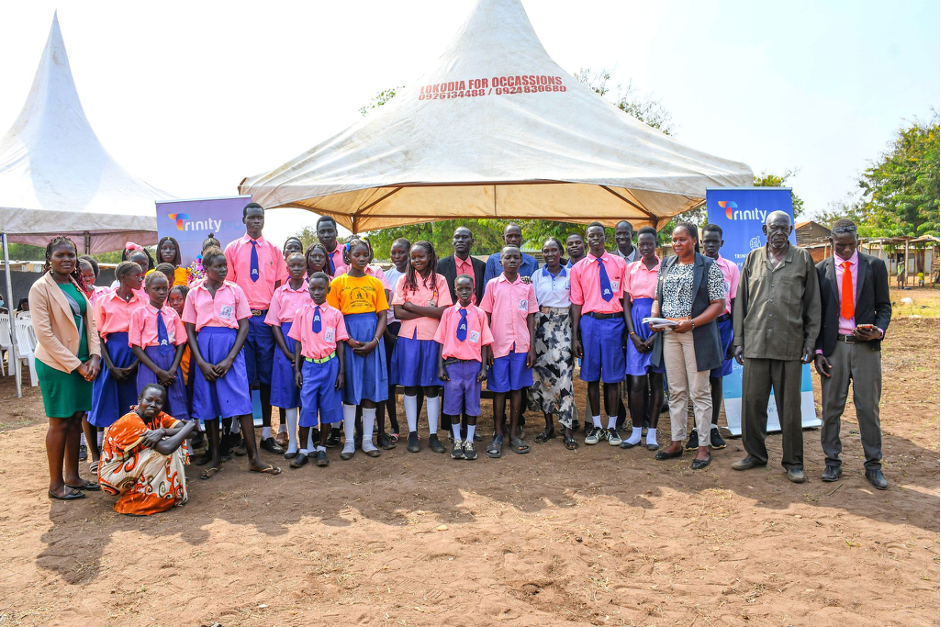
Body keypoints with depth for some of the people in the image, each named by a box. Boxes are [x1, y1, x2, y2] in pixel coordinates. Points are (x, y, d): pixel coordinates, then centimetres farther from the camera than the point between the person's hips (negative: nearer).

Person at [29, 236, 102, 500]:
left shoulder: (77, 286, 10)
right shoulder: (41, 288, -10)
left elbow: (90, 323, 11)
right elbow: (44, 333, -14)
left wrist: (94, 357, -4)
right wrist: (76, 365, -15)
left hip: (82, 362, 6)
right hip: (56, 364, -6)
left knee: (76, 420, 12)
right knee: (59, 423, 1)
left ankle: (72, 477, 23)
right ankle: (56, 483, 13)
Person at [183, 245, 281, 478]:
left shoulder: (235, 291, 4)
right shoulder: (194, 293, 7)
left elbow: (244, 326, 1)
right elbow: (189, 330, 5)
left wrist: (229, 359, -8)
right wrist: (201, 362, -6)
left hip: (230, 348, -1)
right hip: (204, 349, 2)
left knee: (241, 402, -6)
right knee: (208, 404, 6)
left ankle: (254, 458, -1)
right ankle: (215, 458, 17)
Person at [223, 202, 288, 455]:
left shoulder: (274, 251, 11)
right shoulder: (232, 249, 8)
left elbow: (280, 285, 10)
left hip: (267, 317, 1)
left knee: (267, 376, 4)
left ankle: (266, 433, 11)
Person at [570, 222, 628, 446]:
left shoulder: (619, 264, 6)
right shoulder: (578, 268, 6)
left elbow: (625, 298, 5)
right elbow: (577, 303, 5)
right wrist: (575, 336, 2)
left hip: (613, 321, -1)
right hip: (589, 321, 1)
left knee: (612, 376, 4)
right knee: (592, 376, 6)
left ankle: (612, 427, 15)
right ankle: (596, 426, 18)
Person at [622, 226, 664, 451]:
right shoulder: (631, 268, 8)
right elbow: (627, 303, 7)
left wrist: (656, 335, -11)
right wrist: (633, 334, -5)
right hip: (636, 326, 2)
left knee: (656, 380, 3)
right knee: (637, 382, 0)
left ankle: (652, 432, 11)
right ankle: (636, 431, 10)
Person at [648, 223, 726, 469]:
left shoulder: (708, 266, -3)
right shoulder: (666, 265, 14)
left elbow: (719, 304, -8)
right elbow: (658, 298, 18)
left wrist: (691, 323, -19)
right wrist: (654, 318, -3)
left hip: (697, 335, -5)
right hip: (669, 335, 5)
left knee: (699, 392, 0)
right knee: (676, 391, 10)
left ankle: (703, 447, 9)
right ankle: (676, 442, 19)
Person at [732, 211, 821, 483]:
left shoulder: (802, 258, 6)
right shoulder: (753, 259, 11)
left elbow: (813, 304, 6)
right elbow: (741, 302, 12)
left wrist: (810, 342, 0)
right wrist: (739, 340, 7)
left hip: (790, 345, -2)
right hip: (756, 344, 2)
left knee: (790, 406, 5)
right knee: (752, 402, 5)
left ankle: (793, 461, 17)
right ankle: (755, 454, 21)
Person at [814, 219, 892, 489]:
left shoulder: (875, 266, 5)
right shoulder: (821, 270, 5)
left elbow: (884, 306, 8)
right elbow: (816, 313, 6)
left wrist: (878, 330, -12)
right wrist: (817, 350, -1)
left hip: (866, 346, 0)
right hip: (833, 347, 0)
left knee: (869, 408, 3)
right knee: (831, 407, 5)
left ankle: (874, 466, 15)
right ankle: (833, 462, 17)